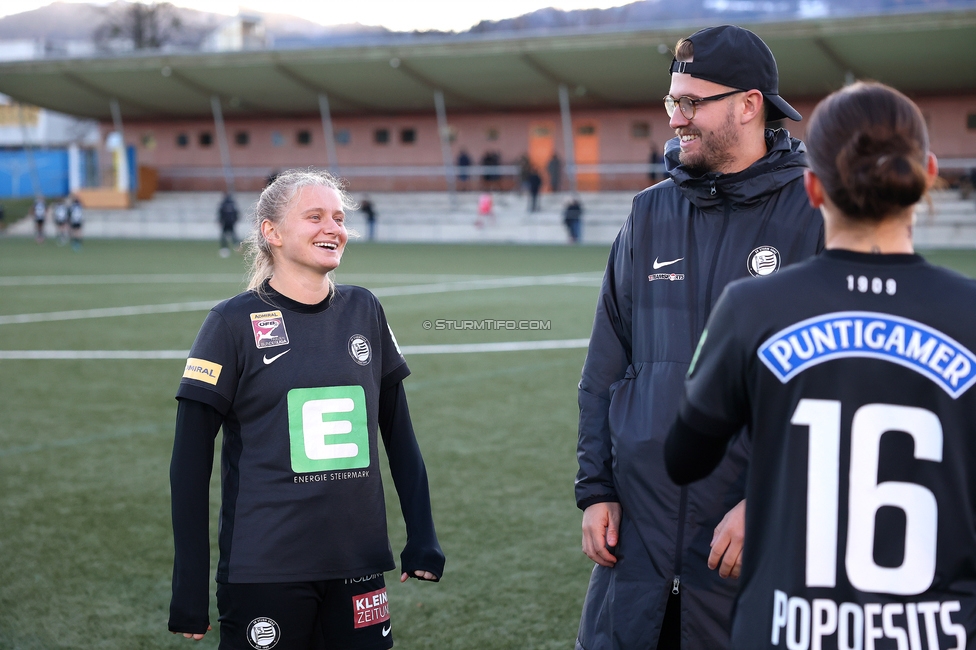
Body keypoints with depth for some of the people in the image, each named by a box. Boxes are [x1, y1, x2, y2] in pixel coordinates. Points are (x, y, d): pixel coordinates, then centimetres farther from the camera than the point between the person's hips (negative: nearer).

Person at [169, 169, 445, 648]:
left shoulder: (364, 312, 6)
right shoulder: (234, 322, -5)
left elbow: (398, 432, 13)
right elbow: (191, 459, -4)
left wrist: (422, 540, 7)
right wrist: (189, 590, -7)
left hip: (358, 567, 4)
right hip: (264, 574, -4)